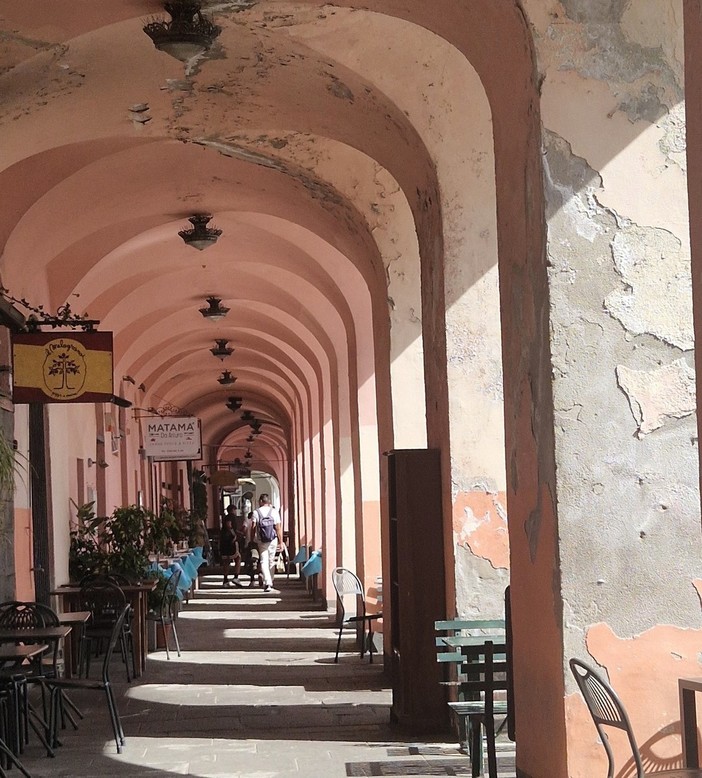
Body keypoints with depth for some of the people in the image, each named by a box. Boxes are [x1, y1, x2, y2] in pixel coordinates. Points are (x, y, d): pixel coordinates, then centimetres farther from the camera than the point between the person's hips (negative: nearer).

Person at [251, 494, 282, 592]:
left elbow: (253, 527, -6)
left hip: (261, 541, -1)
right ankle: (270, 582, 23)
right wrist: (280, 540, 1)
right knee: (271, 561, 15)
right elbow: (278, 527, -4)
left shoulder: (256, 512, -3)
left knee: (263, 561, -2)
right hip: (273, 540, 1)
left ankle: (267, 582, -18)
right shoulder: (274, 512, -1)